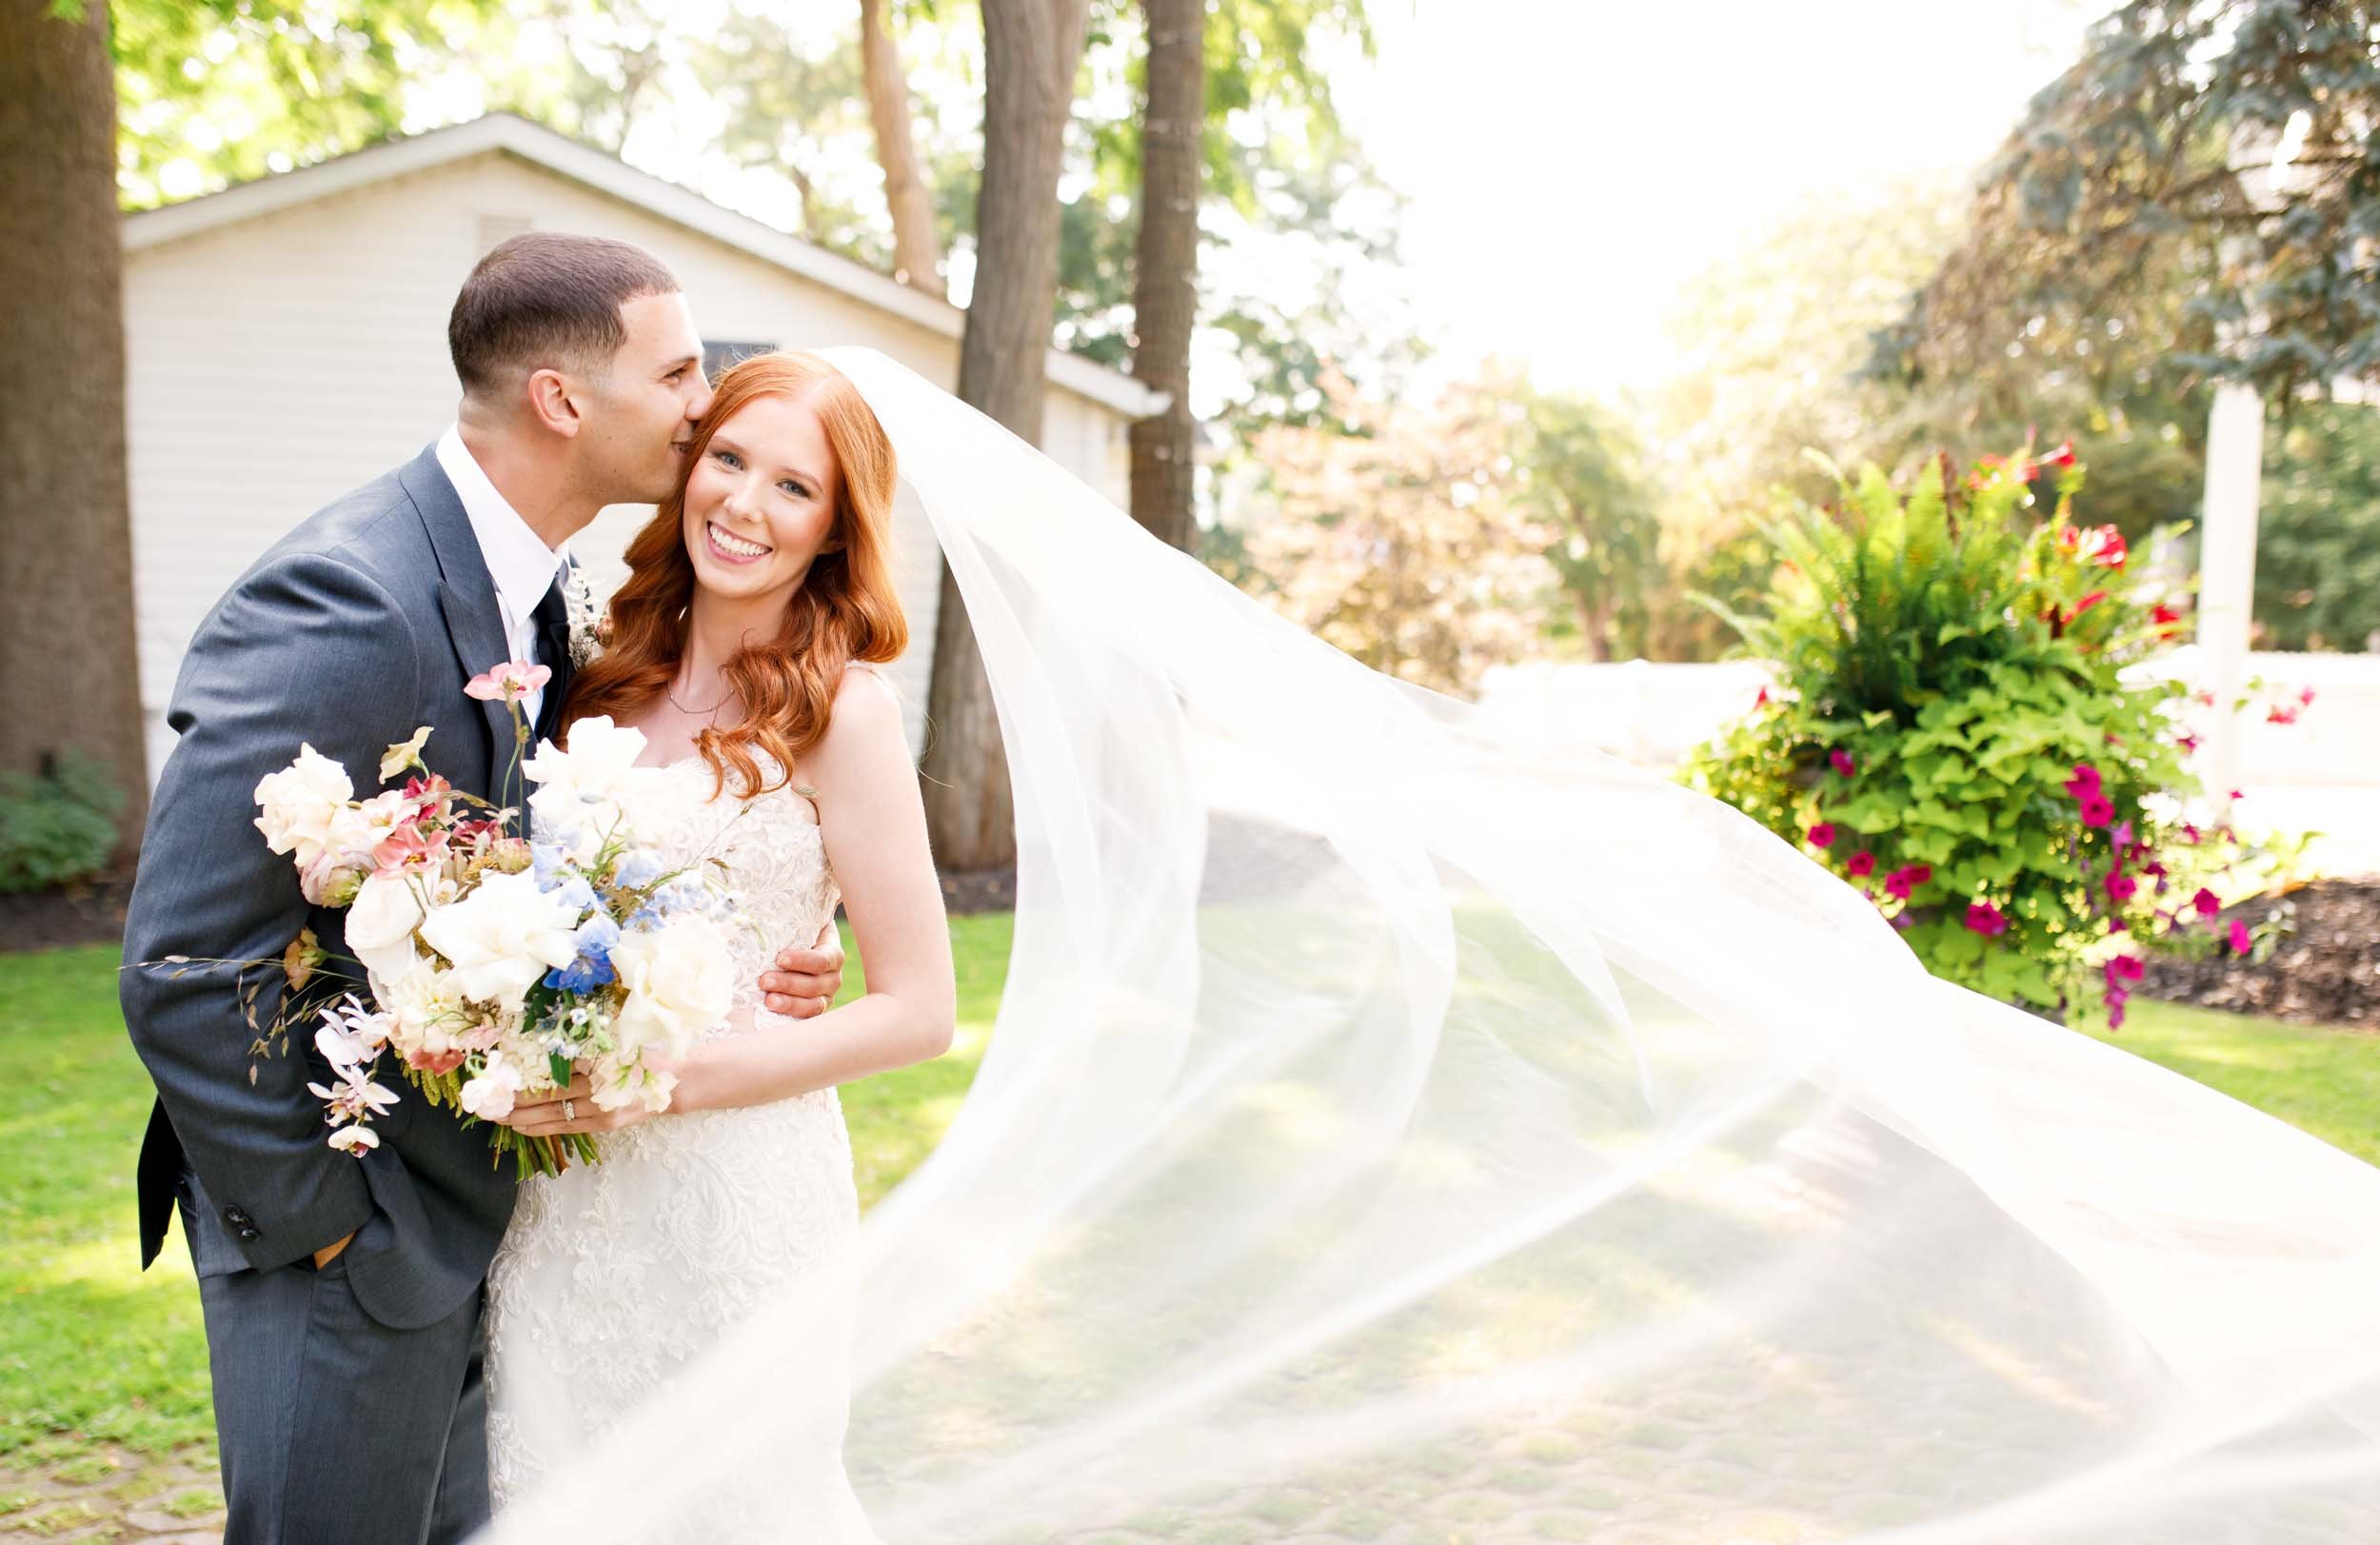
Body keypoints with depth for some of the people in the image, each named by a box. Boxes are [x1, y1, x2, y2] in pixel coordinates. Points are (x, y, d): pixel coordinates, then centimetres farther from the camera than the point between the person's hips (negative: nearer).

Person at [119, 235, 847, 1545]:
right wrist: (312, 1221, -16)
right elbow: (183, 967, -25)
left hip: (465, 1207, 9)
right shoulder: (350, 601, -25)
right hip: (346, 1234, -8)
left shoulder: (526, 587, 4)